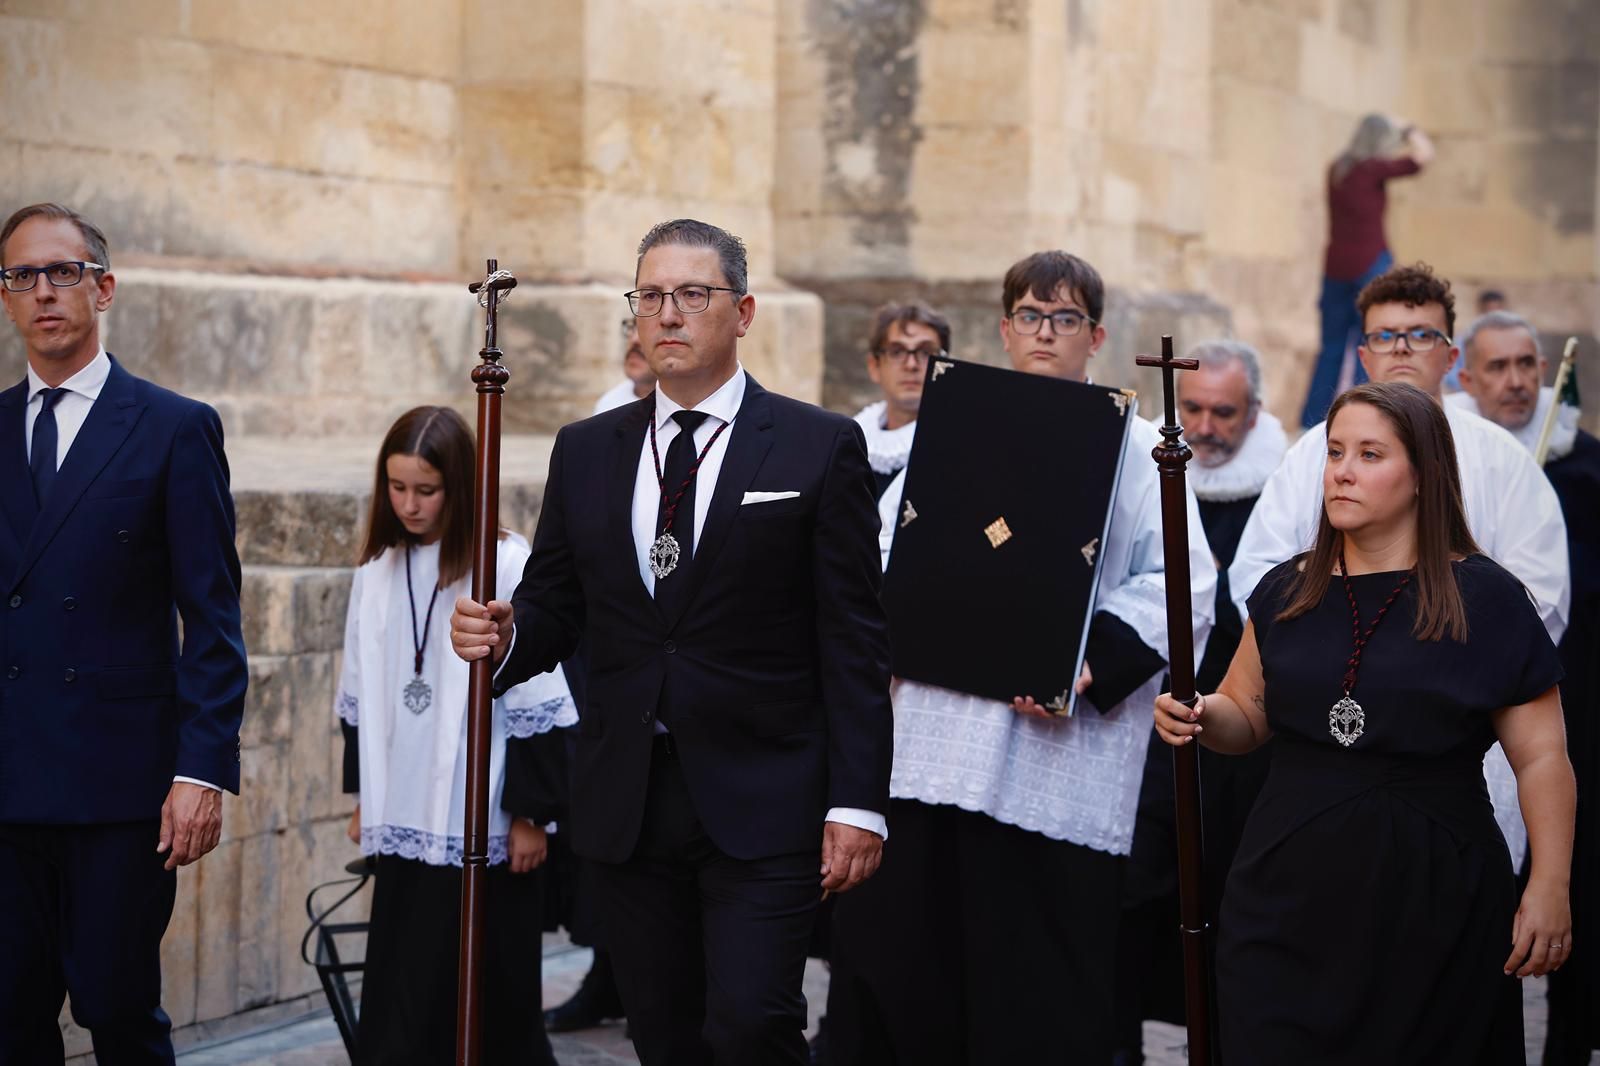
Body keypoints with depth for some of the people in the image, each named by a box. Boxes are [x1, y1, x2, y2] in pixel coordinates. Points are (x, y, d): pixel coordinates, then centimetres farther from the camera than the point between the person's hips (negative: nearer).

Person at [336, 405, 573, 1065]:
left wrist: (532, 813, -9)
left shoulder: (507, 568, -10)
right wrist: (364, 798, 19)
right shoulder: (378, 571, 8)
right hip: (404, 821, 5)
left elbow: (537, 699, -9)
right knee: (400, 999, 5)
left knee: (492, 1005, 2)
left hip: (484, 829, -5)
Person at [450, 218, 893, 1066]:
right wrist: (503, 637, -10)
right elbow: (553, 605, 14)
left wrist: (858, 802, -9)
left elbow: (853, 641, -4)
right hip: (626, 803, 4)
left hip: (762, 803, -4)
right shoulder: (586, 452, 11)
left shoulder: (819, 447, -1)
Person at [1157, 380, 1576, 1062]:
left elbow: (1541, 758, -3)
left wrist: (1549, 890, -10)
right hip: (1288, 896, 3)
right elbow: (1245, 716, 18)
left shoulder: (1486, 600, -3)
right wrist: (1204, 718, -4)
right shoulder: (1287, 593, 8)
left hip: (1432, 900, -3)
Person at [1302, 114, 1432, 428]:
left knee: (1332, 347, 11)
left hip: (1336, 266, 6)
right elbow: (1424, 155, -9)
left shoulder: (1337, 170, 9)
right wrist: (1408, 131, 8)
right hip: (1371, 263, -6)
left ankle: (1312, 419, 9)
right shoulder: (1374, 169, -11)